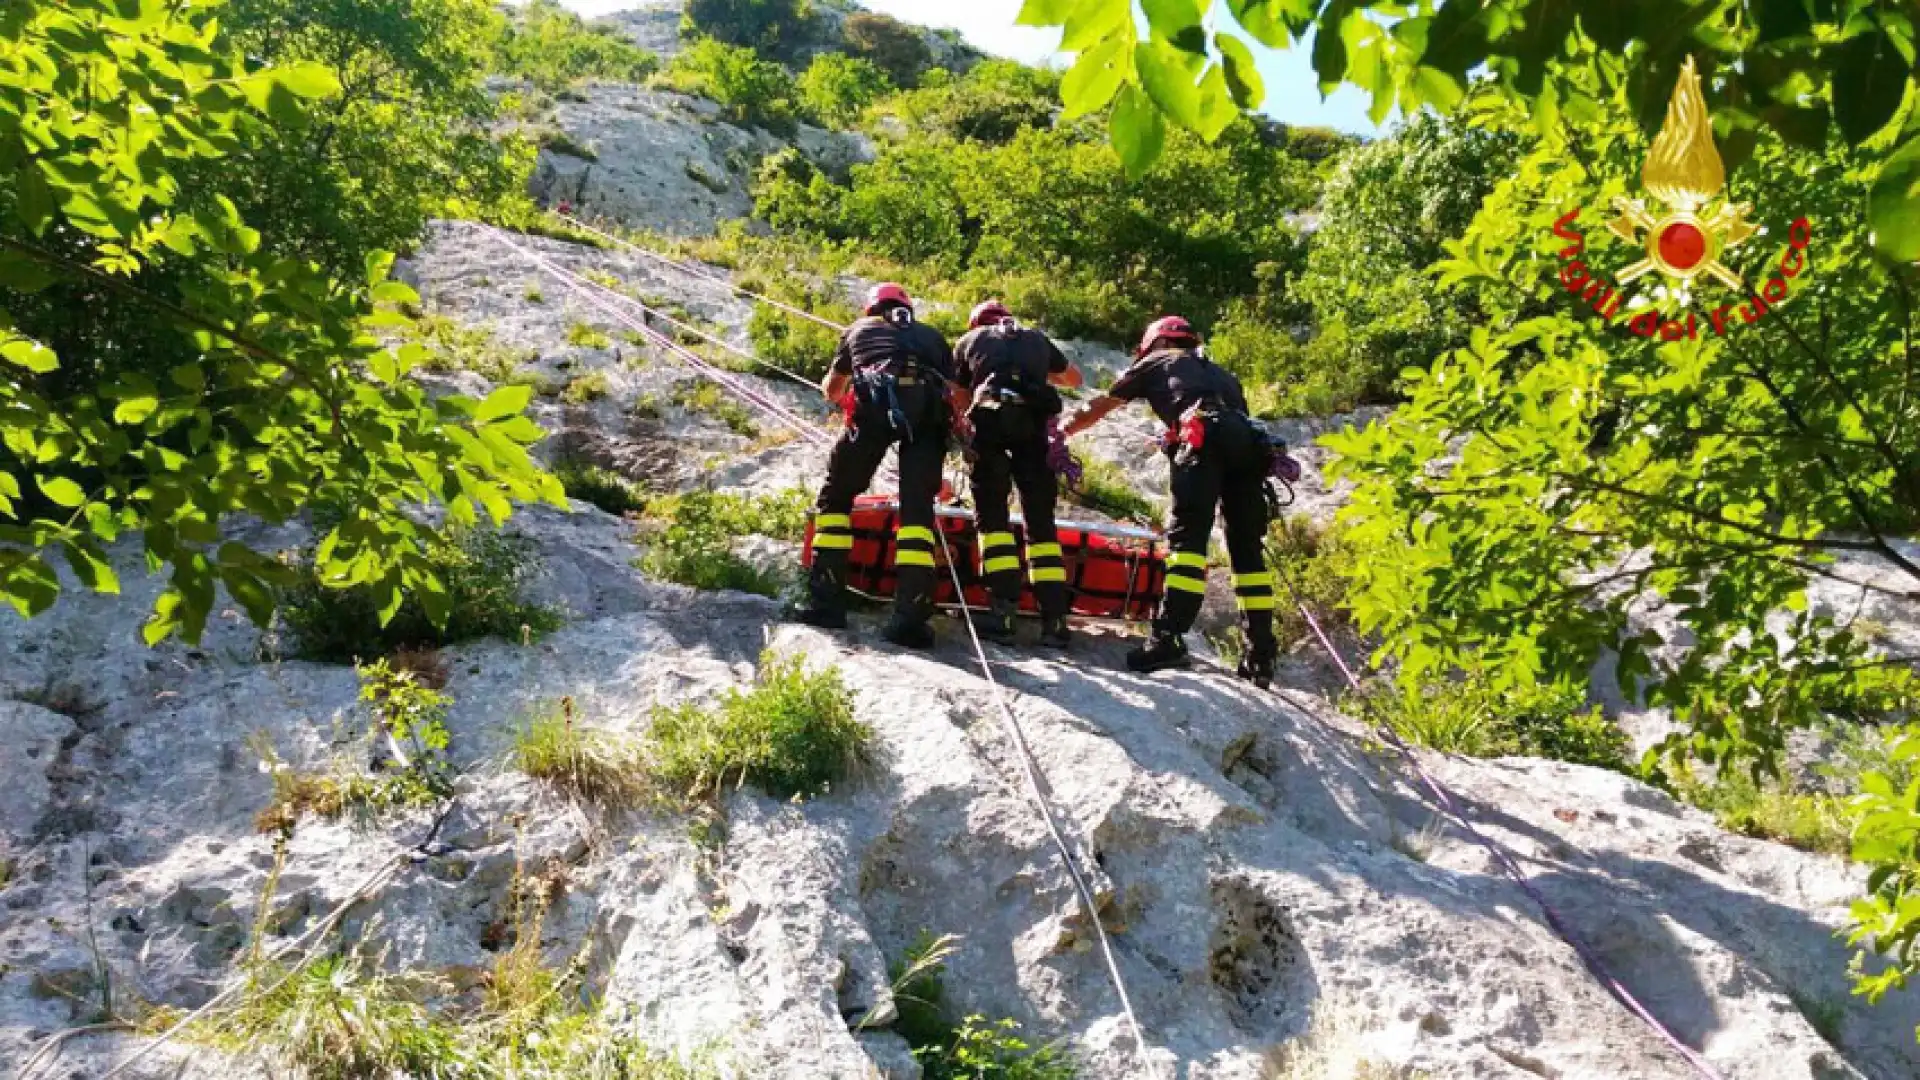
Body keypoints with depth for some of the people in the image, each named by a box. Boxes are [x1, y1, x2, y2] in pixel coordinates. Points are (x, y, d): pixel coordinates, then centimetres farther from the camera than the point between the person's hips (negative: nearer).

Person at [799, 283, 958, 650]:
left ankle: (826, 601, 4)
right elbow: (954, 395, 24)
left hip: (874, 404, -1)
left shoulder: (862, 328, 32)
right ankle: (910, 616, -11)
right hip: (928, 411, 1)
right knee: (917, 507, 2)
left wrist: (846, 393, 65)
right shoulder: (933, 337, 33)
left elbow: (831, 389, 43)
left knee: (836, 495, 13)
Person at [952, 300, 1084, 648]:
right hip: (1036, 424, 2)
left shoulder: (970, 340, 25)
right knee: (1041, 521, 8)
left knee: (992, 514, 4)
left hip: (989, 419, -2)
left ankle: (1005, 609, -11)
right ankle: (1054, 619, 2)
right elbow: (1074, 377, 44)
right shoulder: (1038, 339, 30)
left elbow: (961, 400, 25)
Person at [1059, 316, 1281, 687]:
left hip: (1204, 439, -5)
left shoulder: (1157, 362, 27)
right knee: (1248, 548, 8)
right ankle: (1262, 656, 6)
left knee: (1188, 536, -13)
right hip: (1252, 444, 5)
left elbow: (1099, 408, 34)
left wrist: (1057, 432, 47)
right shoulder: (1219, 372, 40)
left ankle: (1169, 638, -26)